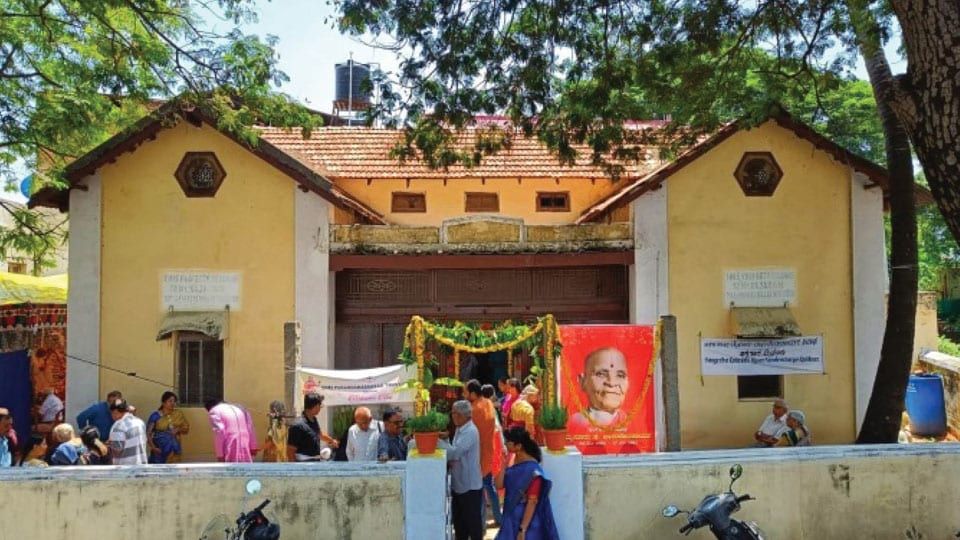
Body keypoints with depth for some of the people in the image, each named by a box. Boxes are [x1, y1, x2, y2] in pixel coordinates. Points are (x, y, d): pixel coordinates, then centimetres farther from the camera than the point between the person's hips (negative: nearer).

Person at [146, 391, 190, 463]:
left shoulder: (179, 414, 2)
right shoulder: (156, 415, -8)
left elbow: (186, 428, 10)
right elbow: (148, 433, -8)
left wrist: (178, 429, -12)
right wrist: (153, 447, -18)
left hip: (174, 449, 3)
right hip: (160, 450, -3)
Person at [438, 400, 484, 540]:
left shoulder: (470, 431, -21)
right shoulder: (460, 429, 10)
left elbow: (455, 451, -29)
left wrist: (437, 441, -21)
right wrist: (450, 460, -3)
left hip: (470, 485, -9)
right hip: (459, 483, 9)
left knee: (473, 520, 3)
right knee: (459, 519, 18)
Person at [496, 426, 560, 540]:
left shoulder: (532, 470, -20)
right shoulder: (514, 462, 4)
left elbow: (532, 502, -20)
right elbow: (499, 485, 1)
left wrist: (523, 529, -21)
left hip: (526, 520, -8)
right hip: (512, 519, 8)